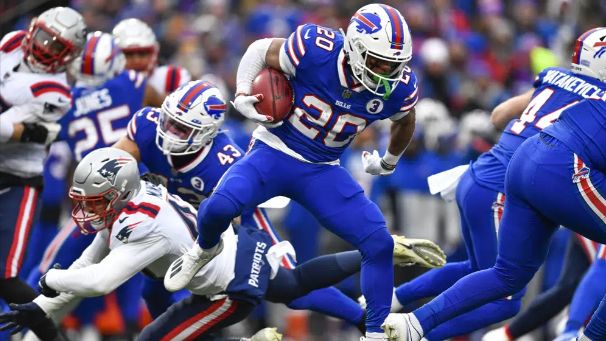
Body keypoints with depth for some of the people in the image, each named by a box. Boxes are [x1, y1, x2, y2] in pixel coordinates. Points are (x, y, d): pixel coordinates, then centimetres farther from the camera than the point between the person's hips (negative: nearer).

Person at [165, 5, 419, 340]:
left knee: (379, 244, -11)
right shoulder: (316, 49, -24)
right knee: (219, 206, -29)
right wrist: (243, 96, -16)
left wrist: (389, 161, 26)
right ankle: (205, 249, 9)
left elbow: (405, 120, 14)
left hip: (322, 172, 3)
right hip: (275, 153, -3)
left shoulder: (397, 87, -13)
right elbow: (260, 50, -5)